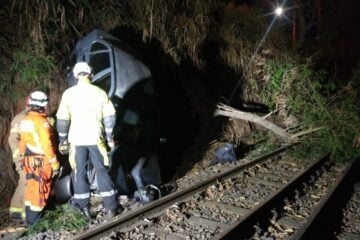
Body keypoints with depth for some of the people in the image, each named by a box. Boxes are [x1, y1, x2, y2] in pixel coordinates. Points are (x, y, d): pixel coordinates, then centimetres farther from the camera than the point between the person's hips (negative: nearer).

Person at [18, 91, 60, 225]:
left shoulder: (24, 121, 6)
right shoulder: (42, 122, -17)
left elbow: (22, 142, 12)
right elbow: (47, 144, -20)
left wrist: (22, 157, 22)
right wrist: (54, 163, -15)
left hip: (29, 161, 7)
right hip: (42, 161, -7)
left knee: (31, 188, 17)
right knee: (40, 190, 4)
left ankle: (29, 216, 26)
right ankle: (34, 219, 10)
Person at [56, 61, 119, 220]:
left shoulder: (69, 93, 0)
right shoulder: (100, 93, 1)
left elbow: (62, 119, -1)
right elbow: (110, 117, 1)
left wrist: (63, 140, 7)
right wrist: (110, 138, 9)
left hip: (77, 140, 0)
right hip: (96, 139, 0)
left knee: (80, 173, 9)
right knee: (102, 171, 7)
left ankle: (84, 209, 11)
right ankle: (111, 208, 6)